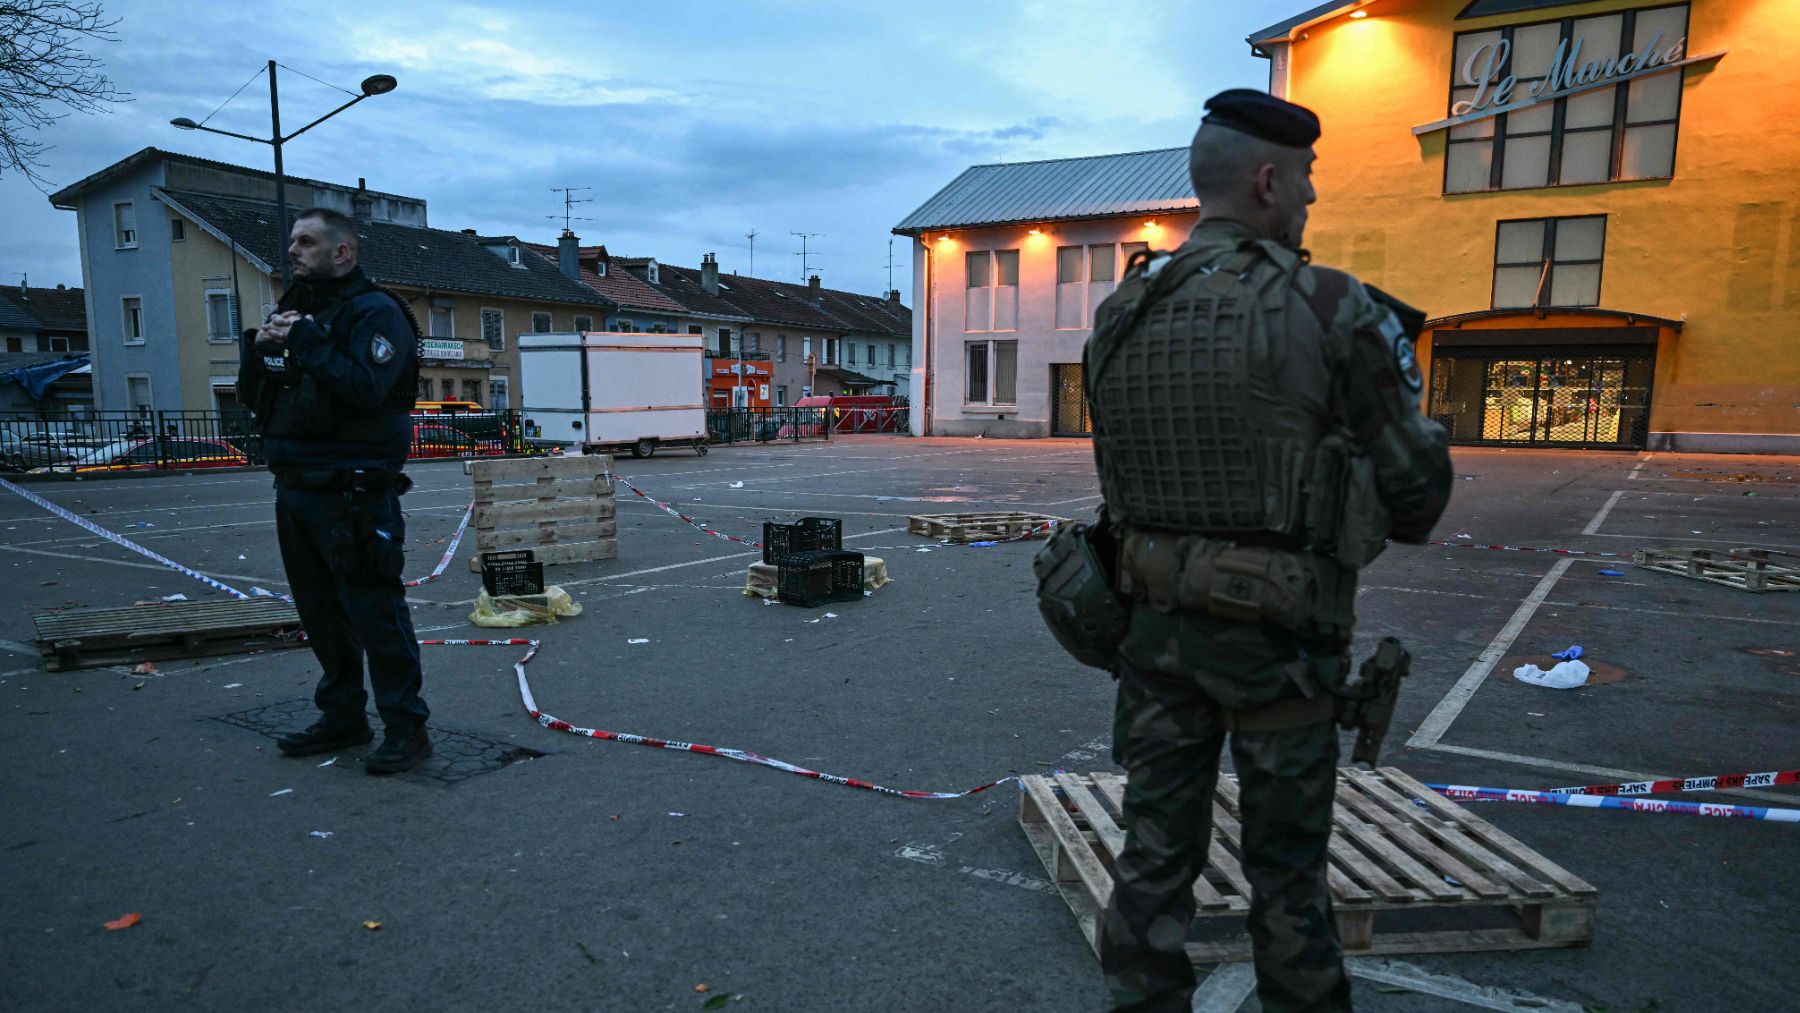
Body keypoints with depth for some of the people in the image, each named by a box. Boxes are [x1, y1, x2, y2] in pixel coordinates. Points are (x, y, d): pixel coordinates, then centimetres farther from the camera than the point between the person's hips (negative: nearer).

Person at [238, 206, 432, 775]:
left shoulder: (375, 312, -9)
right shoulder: (292, 310, 17)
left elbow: (365, 388, -24)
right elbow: (252, 396, 16)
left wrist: (306, 341, -20)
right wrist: (257, 348, -2)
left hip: (353, 492, -9)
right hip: (295, 488, 9)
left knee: (374, 610, -6)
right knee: (321, 612, 15)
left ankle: (405, 728, 2)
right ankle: (343, 717, 27)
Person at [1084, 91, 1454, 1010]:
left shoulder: (1119, 317, 3)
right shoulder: (1333, 313, -13)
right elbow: (1415, 490, -6)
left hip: (1152, 616, 4)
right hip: (1276, 630, -4)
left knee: (1154, 849, 14)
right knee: (1286, 866, 15)